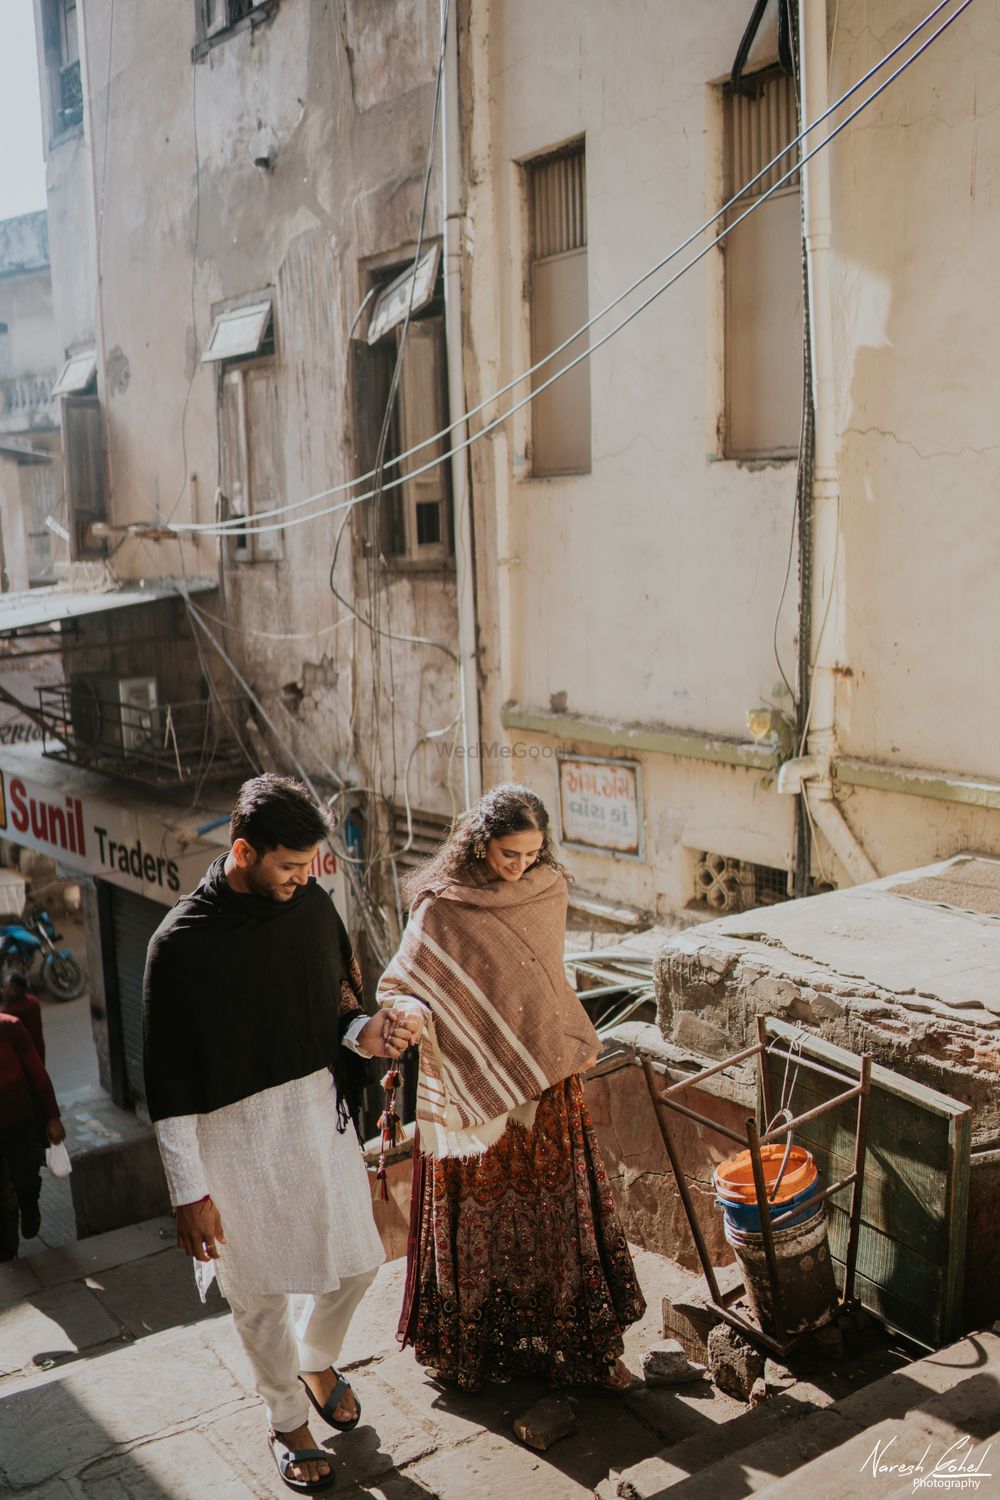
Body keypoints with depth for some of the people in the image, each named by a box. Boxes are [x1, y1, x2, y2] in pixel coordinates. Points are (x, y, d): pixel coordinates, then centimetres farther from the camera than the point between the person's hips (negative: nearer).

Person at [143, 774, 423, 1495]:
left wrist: (364, 1031, -14)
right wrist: (190, 1192, -12)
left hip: (320, 1114, 5)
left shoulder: (313, 903, -5)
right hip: (236, 1135, -4)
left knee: (357, 1261, 16)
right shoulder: (180, 943, -20)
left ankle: (317, 1360, 48)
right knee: (261, 1292, 12)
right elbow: (170, 1082, -14)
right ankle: (288, 1421, 38)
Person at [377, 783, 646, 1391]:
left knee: (559, 1213, 11)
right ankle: (471, 1345, 25)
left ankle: (580, 1341, 25)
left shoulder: (549, 891, 0)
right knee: (479, 1219, 7)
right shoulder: (442, 909, -14)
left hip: (547, 1080, 4)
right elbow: (396, 988, -10)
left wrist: (579, 1042, 18)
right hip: (474, 1090, -4)